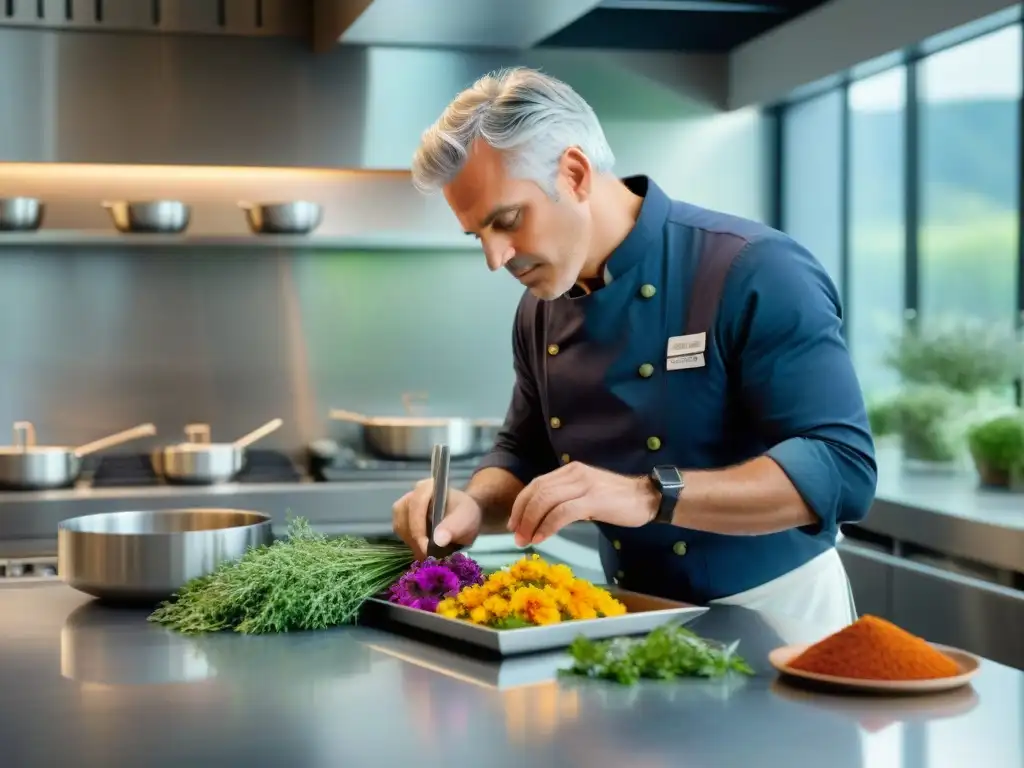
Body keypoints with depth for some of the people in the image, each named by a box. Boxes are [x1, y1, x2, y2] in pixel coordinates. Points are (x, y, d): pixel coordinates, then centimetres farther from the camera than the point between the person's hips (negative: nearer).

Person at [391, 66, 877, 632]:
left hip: (775, 616, -5)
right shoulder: (541, 311, 5)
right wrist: (474, 507, -4)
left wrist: (648, 496, -31)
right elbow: (525, 458, 18)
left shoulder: (757, 272, -15)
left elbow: (842, 469, -22)